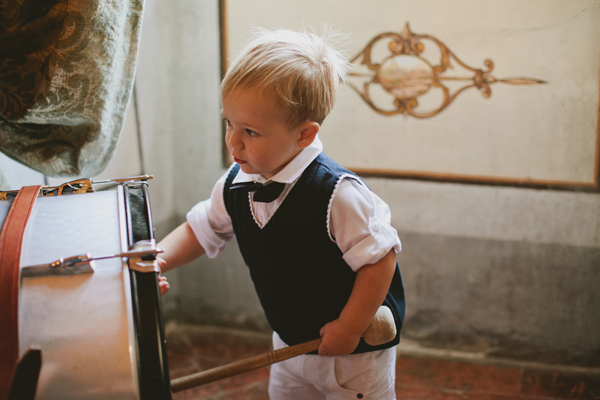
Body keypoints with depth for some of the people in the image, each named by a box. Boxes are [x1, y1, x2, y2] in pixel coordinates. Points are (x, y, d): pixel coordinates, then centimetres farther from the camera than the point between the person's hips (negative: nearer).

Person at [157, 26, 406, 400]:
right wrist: (158, 258, -13)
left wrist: (348, 330, -22)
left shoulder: (336, 194, -31)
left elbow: (379, 258, -26)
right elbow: (200, 229, 5)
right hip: (290, 344, 6)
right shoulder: (236, 185, -9)